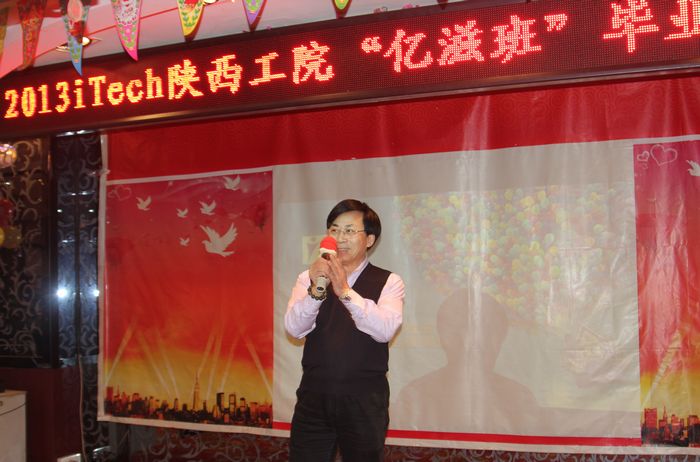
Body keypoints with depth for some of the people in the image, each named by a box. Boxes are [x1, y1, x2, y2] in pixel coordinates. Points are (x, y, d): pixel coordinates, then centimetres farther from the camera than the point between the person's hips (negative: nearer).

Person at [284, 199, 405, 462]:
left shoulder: (388, 282, 0)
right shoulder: (308, 279, 6)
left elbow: (385, 329, -18)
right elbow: (294, 328, -9)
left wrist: (345, 292, -28)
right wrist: (316, 290, -25)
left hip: (364, 400, -2)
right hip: (314, 396, 2)